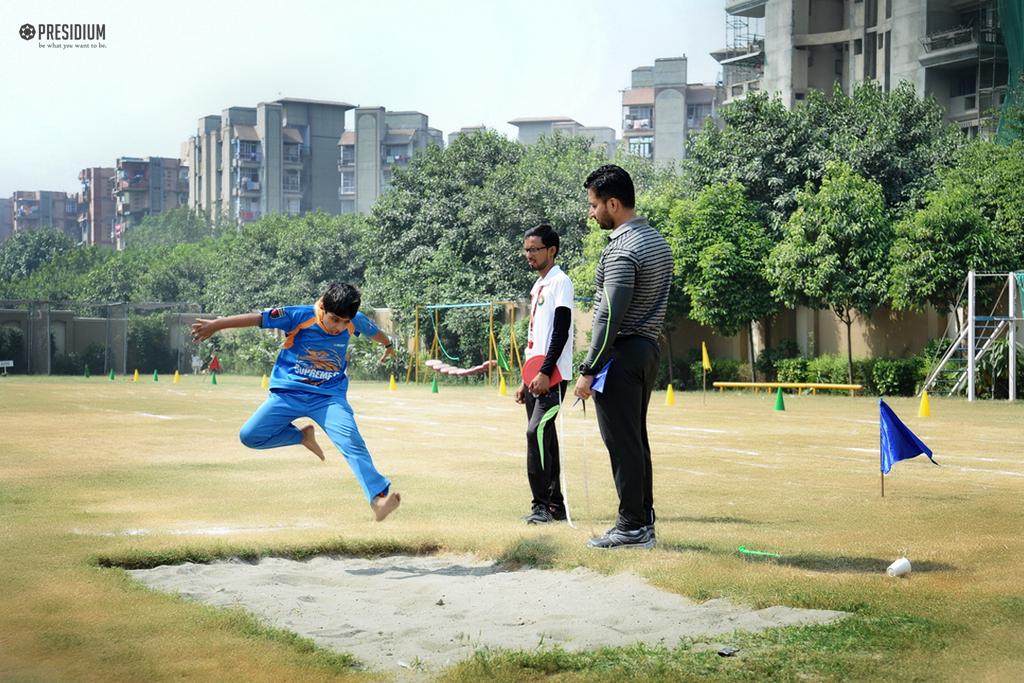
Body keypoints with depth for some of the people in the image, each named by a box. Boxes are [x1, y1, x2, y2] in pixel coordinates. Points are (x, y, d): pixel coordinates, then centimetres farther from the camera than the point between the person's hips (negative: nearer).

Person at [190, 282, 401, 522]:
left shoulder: (356, 322, -9)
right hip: (288, 394, 0)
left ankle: (379, 498, -31)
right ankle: (303, 436, 10)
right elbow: (258, 318, -13)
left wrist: (388, 345, 37)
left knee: (351, 441, -24)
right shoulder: (299, 317, -19)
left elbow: (373, 331, 15)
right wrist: (215, 325, -10)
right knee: (250, 436, -13)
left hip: (330, 396, 0)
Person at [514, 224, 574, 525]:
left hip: (552, 376, -9)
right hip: (535, 375, 9)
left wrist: (545, 372, -22)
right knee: (544, 437, 8)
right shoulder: (537, 286, 20)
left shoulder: (560, 282, -7)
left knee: (537, 432, -19)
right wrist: (525, 380, 21)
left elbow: (561, 331, -16)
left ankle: (543, 505, -19)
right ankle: (555, 505, 12)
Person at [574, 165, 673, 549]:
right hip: (649, 349, 10)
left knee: (622, 443, -5)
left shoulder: (622, 250, -17)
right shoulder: (658, 241, 14)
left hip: (621, 354, -10)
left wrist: (588, 369, -17)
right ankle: (644, 521, 18)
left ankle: (633, 528, -3)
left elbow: (610, 316, -21)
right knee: (636, 440, 14)